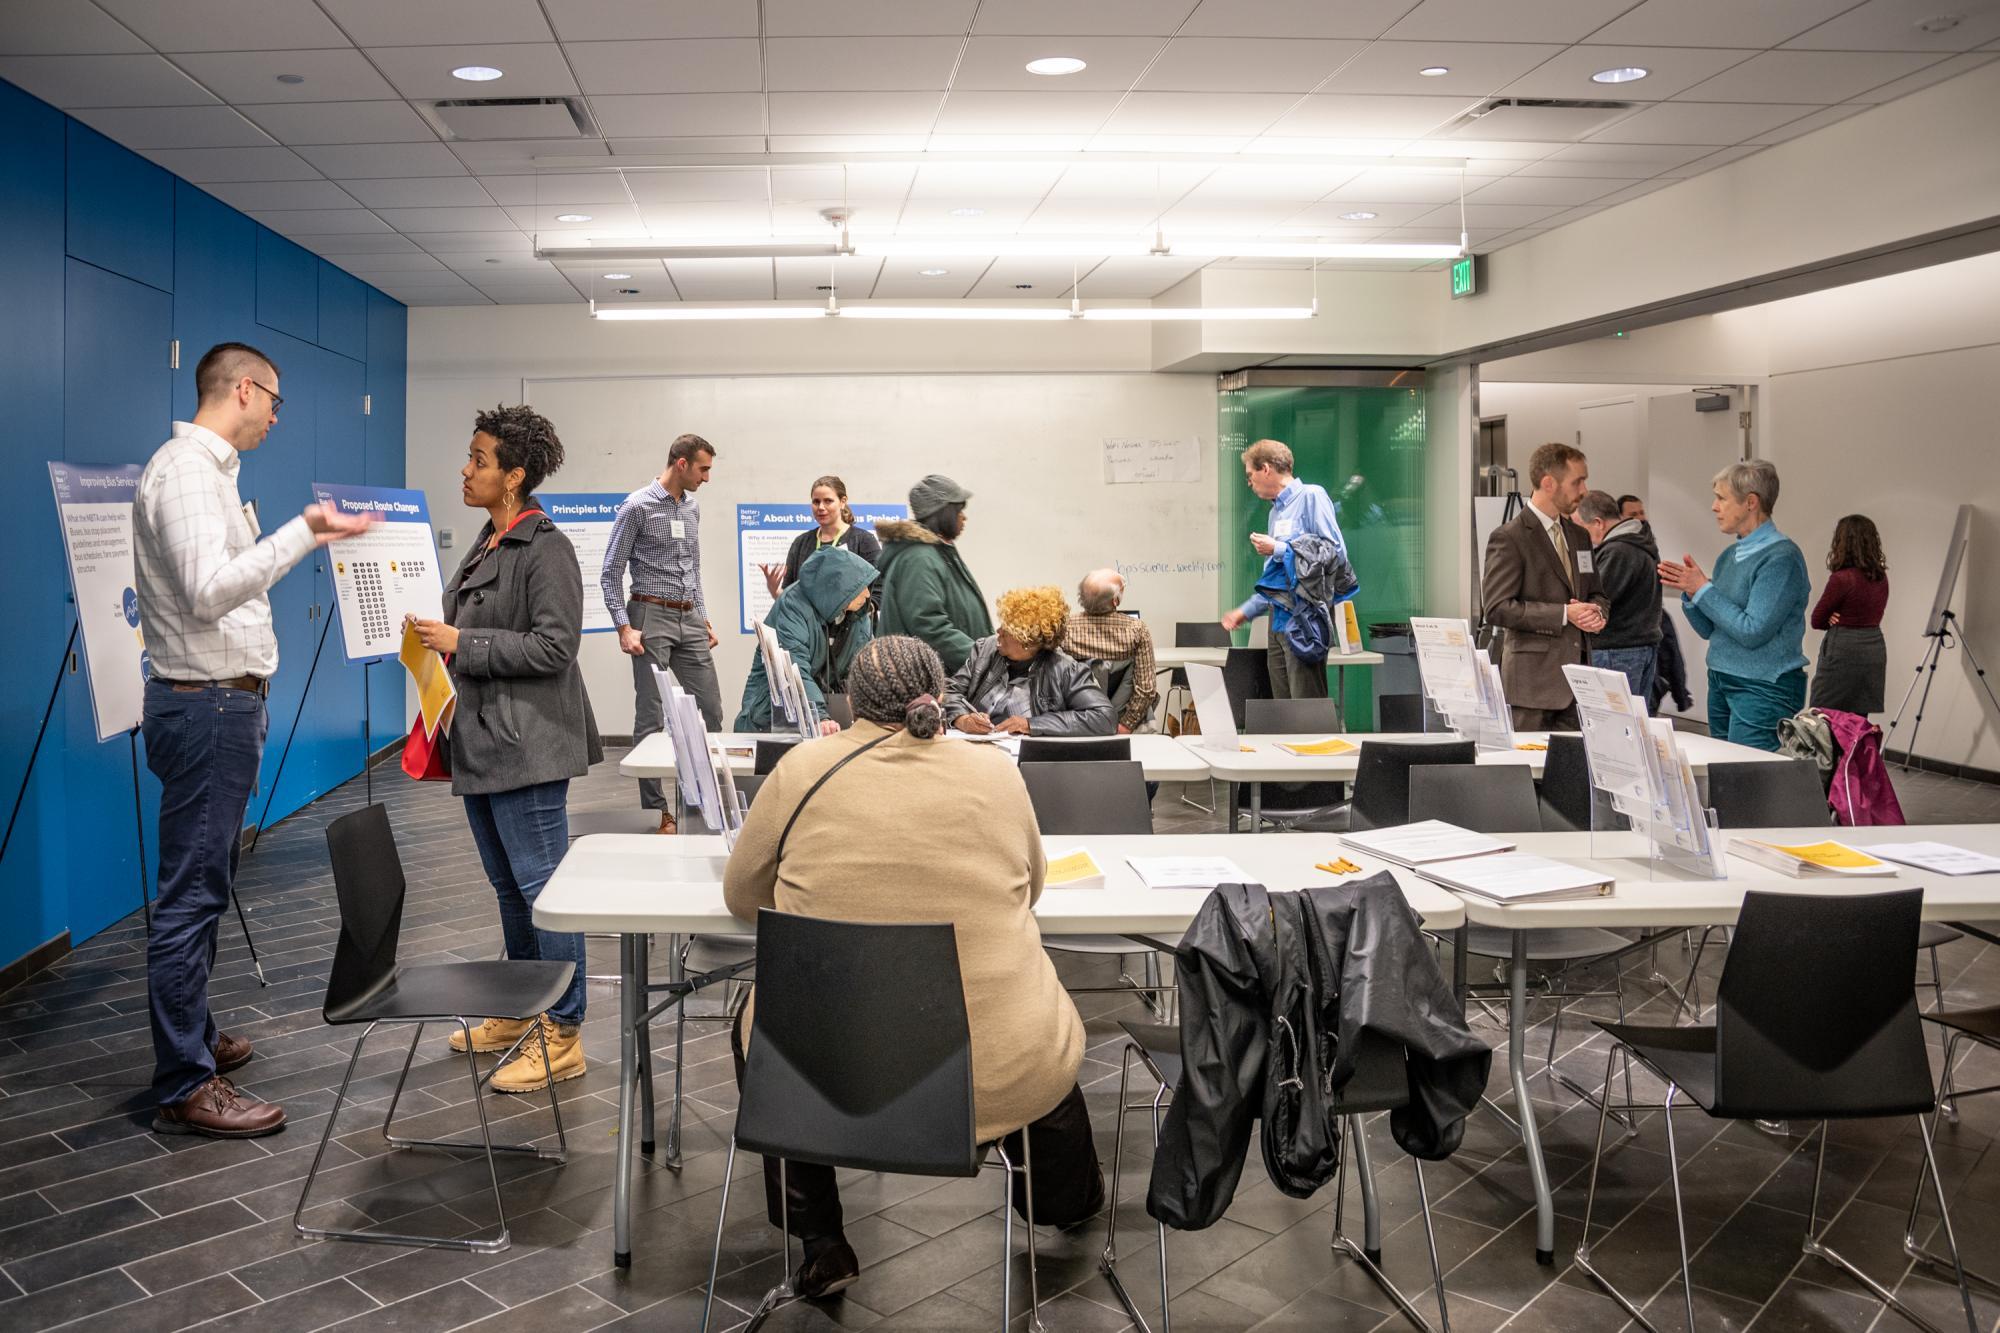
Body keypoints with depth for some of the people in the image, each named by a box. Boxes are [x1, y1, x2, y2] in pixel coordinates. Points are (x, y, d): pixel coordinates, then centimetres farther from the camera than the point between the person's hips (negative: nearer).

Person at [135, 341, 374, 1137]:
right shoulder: (185, 470, -16)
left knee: (201, 890, 18)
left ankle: (190, 1038, 29)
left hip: (222, 703, 11)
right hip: (205, 706, -11)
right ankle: (185, 1088, -1)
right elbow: (208, 592, -29)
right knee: (192, 897, -6)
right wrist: (302, 533, -31)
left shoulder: (206, 469, 16)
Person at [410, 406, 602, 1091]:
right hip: (482, 742, 10)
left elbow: (554, 645, -20)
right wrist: (433, 634, 10)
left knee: (542, 886, -5)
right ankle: (519, 1015, 31)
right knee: (509, 886, 18)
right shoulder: (485, 544, 15)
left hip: (527, 746, -10)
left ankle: (562, 1035, 3)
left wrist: (461, 643, -18)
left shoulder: (546, 547, -12)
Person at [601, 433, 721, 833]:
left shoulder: (693, 506, 13)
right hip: (652, 616, -7)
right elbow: (611, 572, -7)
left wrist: (704, 619, 18)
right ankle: (655, 808, 5)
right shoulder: (638, 507, -7)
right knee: (651, 717, -2)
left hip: (689, 619, 7)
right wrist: (624, 627, -15)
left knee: (710, 709, 6)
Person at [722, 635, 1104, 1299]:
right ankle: (1067, 1200, 56)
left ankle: (820, 1243, 33)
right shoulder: (998, 773, -3)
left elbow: (741, 895, 9)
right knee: (1046, 1021, 34)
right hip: (1004, 1078, 1)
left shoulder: (803, 770, -6)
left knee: (755, 1023, 32)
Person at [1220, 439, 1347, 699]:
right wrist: (1247, 611, 28)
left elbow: (1336, 552, -15)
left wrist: (1277, 549, -12)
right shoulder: (1276, 511, 21)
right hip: (1279, 619, 9)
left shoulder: (1311, 496, -5)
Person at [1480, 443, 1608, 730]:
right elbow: (1497, 608, -15)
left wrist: (1596, 612, 0)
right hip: (1532, 681, -7)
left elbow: (1596, 593, 24)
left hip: (1577, 679, 7)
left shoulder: (1578, 535, 16)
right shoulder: (1509, 538, -8)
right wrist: (1564, 614, -17)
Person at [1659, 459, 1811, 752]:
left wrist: (1703, 589, -14)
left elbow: (1752, 632, -20)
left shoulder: (1781, 557, -13)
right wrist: (1689, 591, -2)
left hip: (1763, 691, -8)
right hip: (1721, 684, 8)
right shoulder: (1728, 557, 12)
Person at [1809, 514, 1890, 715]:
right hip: (1875, 648, 8)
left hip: (1843, 653, -8)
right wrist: (1841, 621, -1)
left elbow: (1817, 621, -8)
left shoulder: (1842, 579, -17)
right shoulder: (1881, 578, 6)